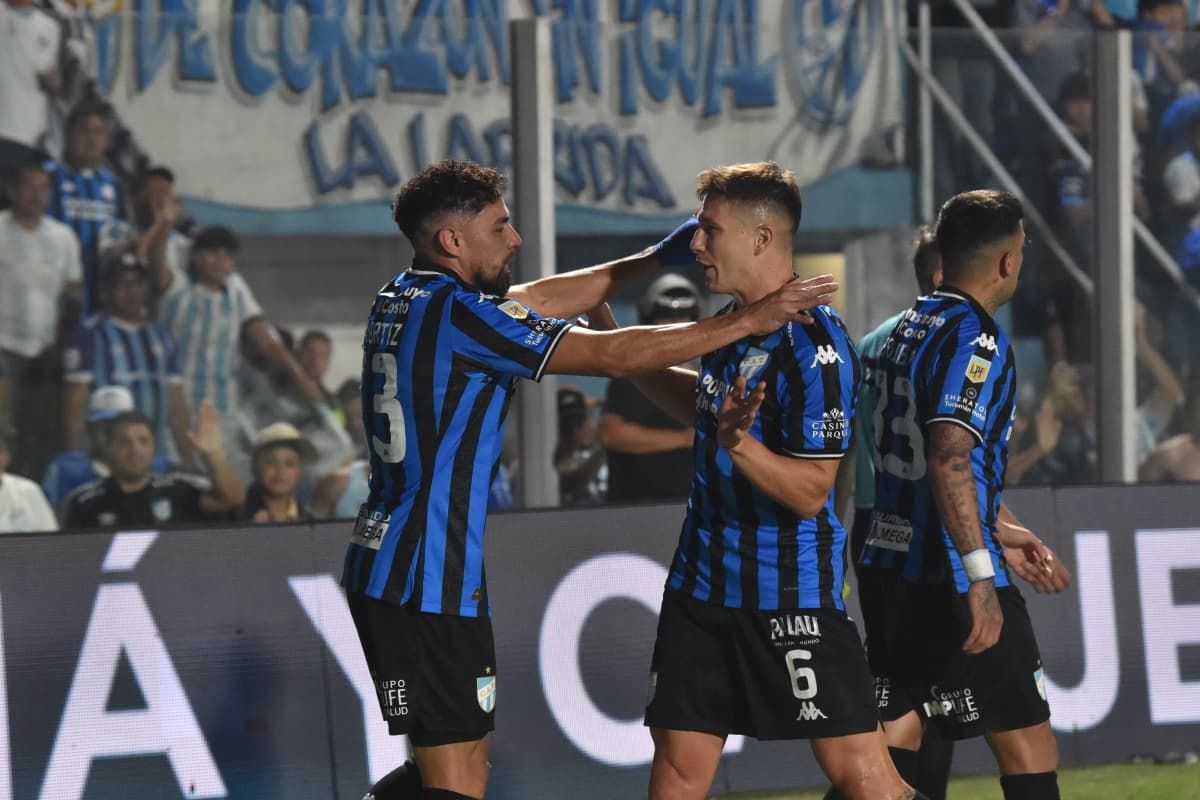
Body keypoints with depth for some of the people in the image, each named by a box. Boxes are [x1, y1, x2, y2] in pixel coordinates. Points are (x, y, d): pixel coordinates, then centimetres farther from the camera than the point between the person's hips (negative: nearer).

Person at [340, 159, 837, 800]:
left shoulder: (401, 301, 11)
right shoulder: (458, 313, -16)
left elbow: (536, 300, 22)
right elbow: (613, 355, -16)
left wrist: (649, 262, 20)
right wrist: (750, 321, -12)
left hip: (383, 569, 10)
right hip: (429, 584, -10)